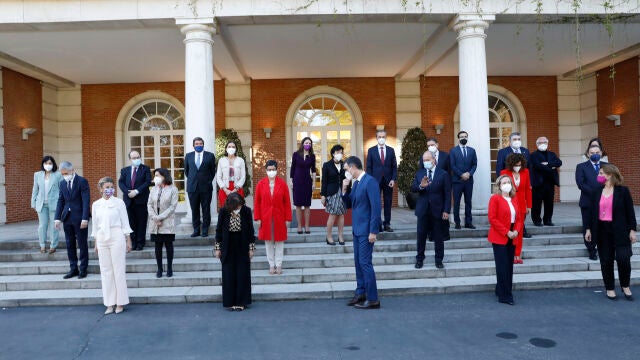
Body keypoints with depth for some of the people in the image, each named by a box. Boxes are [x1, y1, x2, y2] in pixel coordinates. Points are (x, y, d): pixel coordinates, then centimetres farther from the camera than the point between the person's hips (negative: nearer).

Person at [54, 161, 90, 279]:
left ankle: (83, 269, 12)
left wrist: (85, 218, -18)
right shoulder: (62, 183, 10)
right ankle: (73, 269, 19)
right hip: (67, 217, 6)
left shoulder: (82, 181, -8)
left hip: (79, 218, -6)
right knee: (70, 244, 9)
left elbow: (86, 201, -12)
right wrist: (58, 218, 3)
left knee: (82, 244, 3)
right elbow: (60, 201, 12)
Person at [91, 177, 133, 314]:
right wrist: (96, 244, 13)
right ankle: (110, 304, 14)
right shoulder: (96, 204, 7)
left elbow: (125, 223, 1)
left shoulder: (119, 202, -1)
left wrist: (128, 241, -1)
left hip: (116, 237, -3)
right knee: (105, 272, 5)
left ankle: (120, 303, 10)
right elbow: (95, 225, 13)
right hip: (102, 239, 3)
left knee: (119, 270, 0)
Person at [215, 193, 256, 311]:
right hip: (228, 247, 1)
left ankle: (242, 302, 13)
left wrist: (251, 247, -1)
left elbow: (251, 230, -1)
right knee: (228, 275, 4)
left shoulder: (246, 211, -9)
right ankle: (230, 302, 15)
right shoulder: (223, 212, -7)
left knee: (243, 274, 3)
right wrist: (218, 247, 2)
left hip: (242, 247, 0)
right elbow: (219, 229, 2)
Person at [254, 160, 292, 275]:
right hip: (266, 218, 1)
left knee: (279, 241, 7)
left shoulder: (282, 184, -3)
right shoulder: (260, 184, -2)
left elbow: (287, 202, -2)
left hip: (279, 217, 0)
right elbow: (257, 202, 1)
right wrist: (257, 218, -3)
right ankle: (271, 265, 19)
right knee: (268, 241, 8)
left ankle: (279, 265, 17)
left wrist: (288, 218, -4)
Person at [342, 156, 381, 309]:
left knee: (365, 263, -6)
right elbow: (348, 205, 17)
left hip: (366, 230, -9)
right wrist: (345, 190, 0)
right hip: (357, 229, 9)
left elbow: (376, 207, -19)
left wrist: (373, 231, -20)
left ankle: (372, 299, 2)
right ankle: (360, 293, 25)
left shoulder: (370, 181, -15)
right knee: (358, 262, 14)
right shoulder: (355, 183, 12)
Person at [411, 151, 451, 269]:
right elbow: (413, 188, -2)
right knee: (421, 235, 6)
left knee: (438, 236, 7)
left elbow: (447, 194, -4)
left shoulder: (443, 174, -2)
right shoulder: (419, 173, 8)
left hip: (437, 210, -2)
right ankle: (419, 259, 18)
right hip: (423, 210, 2)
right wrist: (420, 186, -25)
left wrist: (446, 211, -9)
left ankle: (439, 260, 20)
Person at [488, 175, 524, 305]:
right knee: (503, 266, -5)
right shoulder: (495, 198, -7)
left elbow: (519, 218, 14)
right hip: (499, 238, -6)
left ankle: (500, 290, 24)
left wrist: (516, 231, -5)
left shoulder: (514, 199, 12)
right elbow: (492, 219, -13)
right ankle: (505, 295, 1)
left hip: (512, 238, 6)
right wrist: (506, 232, -16)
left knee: (509, 265, 10)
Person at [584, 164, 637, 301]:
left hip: (620, 231, -3)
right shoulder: (596, 192, 7)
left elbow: (630, 211, -3)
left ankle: (625, 286, 18)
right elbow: (592, 212, 9)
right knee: (606, 261, 6)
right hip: (602, 231, 3)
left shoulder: (623, 191, -3)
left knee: (623, 259, -6)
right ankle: (610, 288, 19)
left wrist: (632, 230, -6)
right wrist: (589, 229, 6)